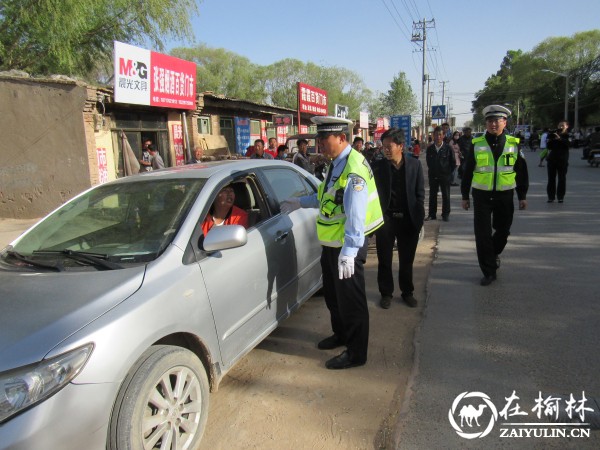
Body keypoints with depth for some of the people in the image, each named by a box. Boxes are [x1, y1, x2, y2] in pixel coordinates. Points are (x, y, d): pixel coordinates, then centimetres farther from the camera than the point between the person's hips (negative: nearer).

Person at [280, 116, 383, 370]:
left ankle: (356, 353, 26)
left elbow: (356, 214, -28)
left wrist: (348, 252, -29)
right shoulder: (336, 164, 8)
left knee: (350, 300, 7)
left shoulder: (353, 168, -23)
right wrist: (300, 203, 17)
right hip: (331, 244, 10)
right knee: (332, 294, 25)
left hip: (347, 247, -10)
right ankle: (341, 335, 48)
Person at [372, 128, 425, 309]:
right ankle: (386, 293, 26)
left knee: (407, 260, 13)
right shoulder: (378, 166, -4)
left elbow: (420, 193, 2)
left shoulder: (415, 165, -2)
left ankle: (407, 292, 31)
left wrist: (419, 218, -3)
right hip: (385, 219, 0)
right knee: (384, 260, 9)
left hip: (408, 220, 1)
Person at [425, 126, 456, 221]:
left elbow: (453, 162, 0)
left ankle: (445, 214, 17)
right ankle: (432, 214, 18)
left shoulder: (448, 148, -9)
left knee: (446, 196, 7)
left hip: (445, 176, -2)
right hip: (433, 176, 2)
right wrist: (431, 170, 9)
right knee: (432, 195, 9)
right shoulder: (429, 149, -2)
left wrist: (449, 172, 0)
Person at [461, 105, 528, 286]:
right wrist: (465, 196, 4)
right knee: (482, 235, -3)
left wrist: (522, 196, 8)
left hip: (505, 196, 2)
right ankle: (489, 271, 9)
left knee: (503, 231, 15)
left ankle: (494, 253, 45)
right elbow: (467, 172, 3)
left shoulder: (513, 144, 1)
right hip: (482, 196, -1)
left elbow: (521, 172, 8)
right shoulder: (477, 144, -2)